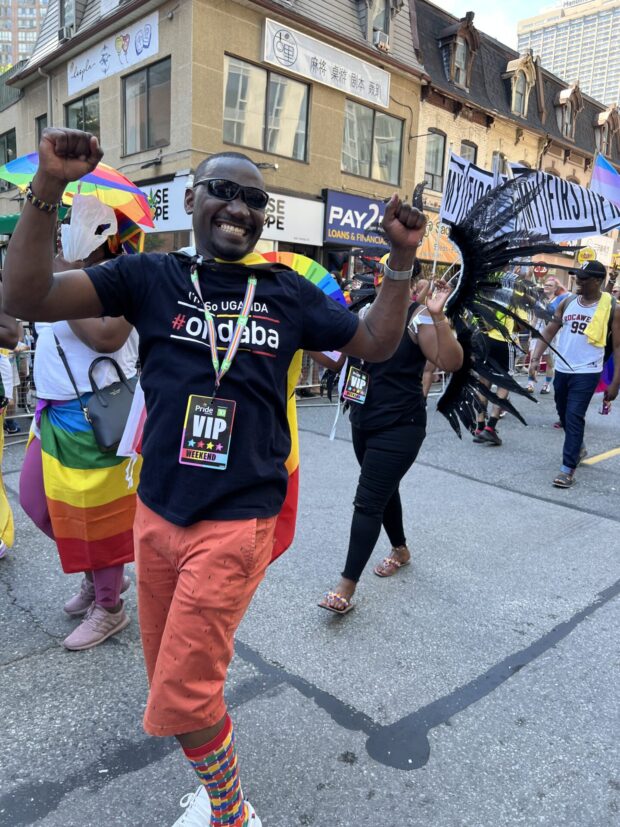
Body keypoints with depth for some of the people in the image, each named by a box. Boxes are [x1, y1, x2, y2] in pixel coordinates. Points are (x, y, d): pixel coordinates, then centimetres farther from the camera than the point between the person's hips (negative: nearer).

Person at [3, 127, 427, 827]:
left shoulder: (288, 291, 3)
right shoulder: (150, 276, 1)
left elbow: (377, 343, 10)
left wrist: (402, 258, 0)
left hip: (237, 524, -3)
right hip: (156, 514, 3)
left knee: (181, 698, 3)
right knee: (169, 676, 21)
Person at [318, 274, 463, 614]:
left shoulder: (419, 317, -12)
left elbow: (452, 363, -22)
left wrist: (438, 317, -33)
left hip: (400, 427, -7)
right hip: (363, 421, 7)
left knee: (367, 501, -7)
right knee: (383, 491, 22)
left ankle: (346, 588, 1)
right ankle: (400, 550, 46)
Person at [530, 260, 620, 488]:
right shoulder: (567, 302, 3)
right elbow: (549, 331, 4)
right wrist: (536, 358, -10)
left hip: (587, 373, -5)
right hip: (562, 370, 5)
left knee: (574, 417, -11)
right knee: (563, 415, 17)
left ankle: (568, 469, -6)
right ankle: (578, 448, 43)